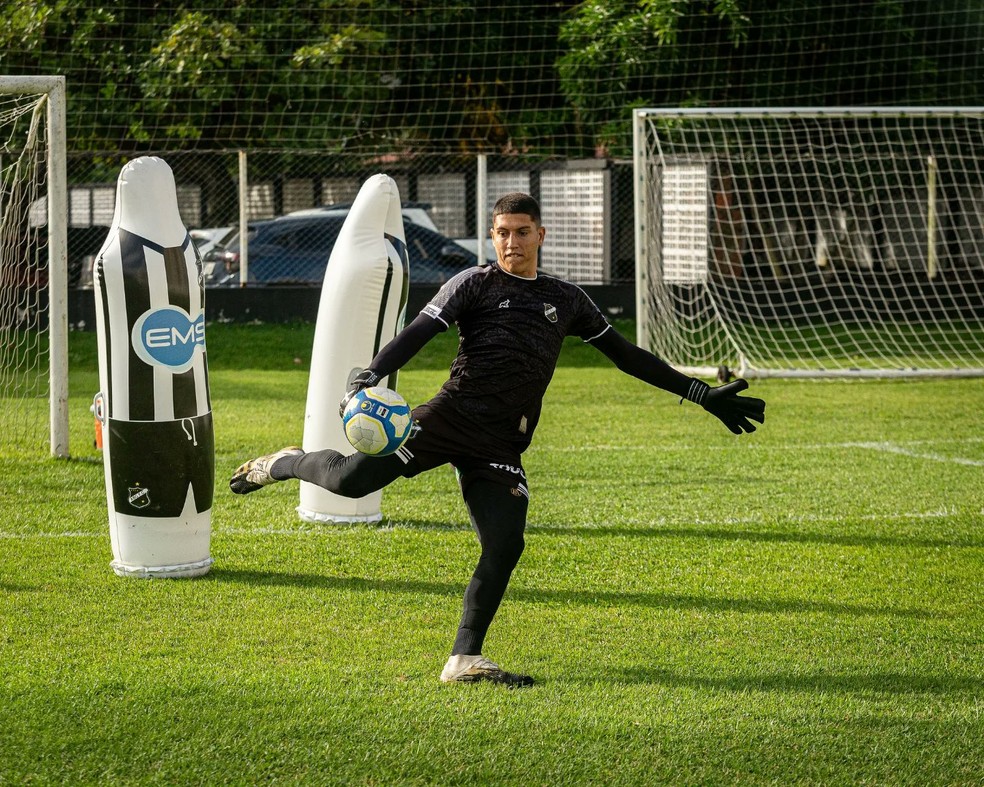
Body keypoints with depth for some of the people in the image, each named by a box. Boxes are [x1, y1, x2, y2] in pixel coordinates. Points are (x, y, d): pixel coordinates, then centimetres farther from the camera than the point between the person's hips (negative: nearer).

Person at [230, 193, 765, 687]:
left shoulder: (566, 300, 19)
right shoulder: (475, 284, 6)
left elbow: (627, 356, 25)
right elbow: (416, 335, -5)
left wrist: (705, 396, 24)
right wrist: (367, 380, -23)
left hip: (501, 445, 4)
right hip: (453, 417, -4)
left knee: (505, 546, -11)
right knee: (351, 480, -17)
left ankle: (464, 660, -2)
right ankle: (287, 464, 16)